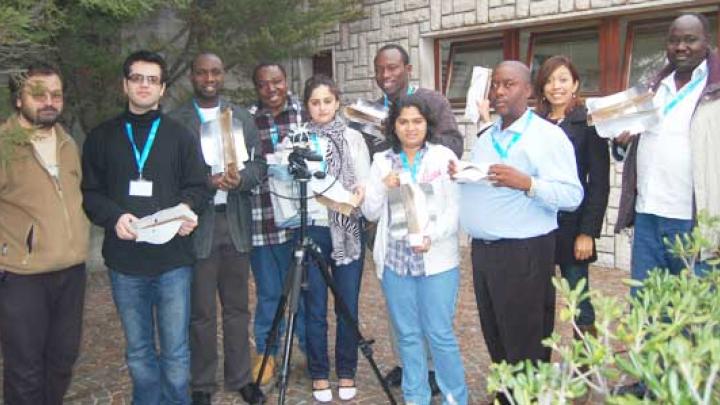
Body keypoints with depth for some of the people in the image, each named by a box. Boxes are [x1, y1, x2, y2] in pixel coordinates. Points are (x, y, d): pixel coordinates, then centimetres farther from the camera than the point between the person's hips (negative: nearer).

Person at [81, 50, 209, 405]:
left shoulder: (180, 136, 8)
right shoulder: (102, 137, 10)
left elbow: (197, 188, 6)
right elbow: (89, 192, 6)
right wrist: (114, 216, -13)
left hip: (173, 258, -1)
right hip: (124, 261, 1)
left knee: (175, 351, 3)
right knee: (138, 352, 12)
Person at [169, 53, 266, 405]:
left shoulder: (243, 117, 10)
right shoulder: (175, 121, 0)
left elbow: (259, 164, 6)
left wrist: (240, 178, -14)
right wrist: (204, 182, -19)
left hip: (236, 222, 3)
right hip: (197, 224, -3)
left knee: (237, 308, 12)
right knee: (201, 312, 6)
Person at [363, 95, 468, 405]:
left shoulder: (444, 157, 2)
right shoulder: (382, 161, 9)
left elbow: (455, 208, -5)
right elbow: (370, 213, 7)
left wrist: (432, 236, -20)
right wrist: (383, 187, -11)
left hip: (437, 259, -3)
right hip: (394, 260, 3)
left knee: (439, 332, 0)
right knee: (407, 334, 11)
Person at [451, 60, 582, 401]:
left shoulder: (548, 136, -8)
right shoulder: (486, 138, 16)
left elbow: (572, 195, -17)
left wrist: (526, 183, -30)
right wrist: (459, 175, 2)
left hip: (524, 253, -7)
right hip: (482, 249, 7)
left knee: (525, 345, 1)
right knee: (495, 337, 17)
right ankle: (505, 395, 32)